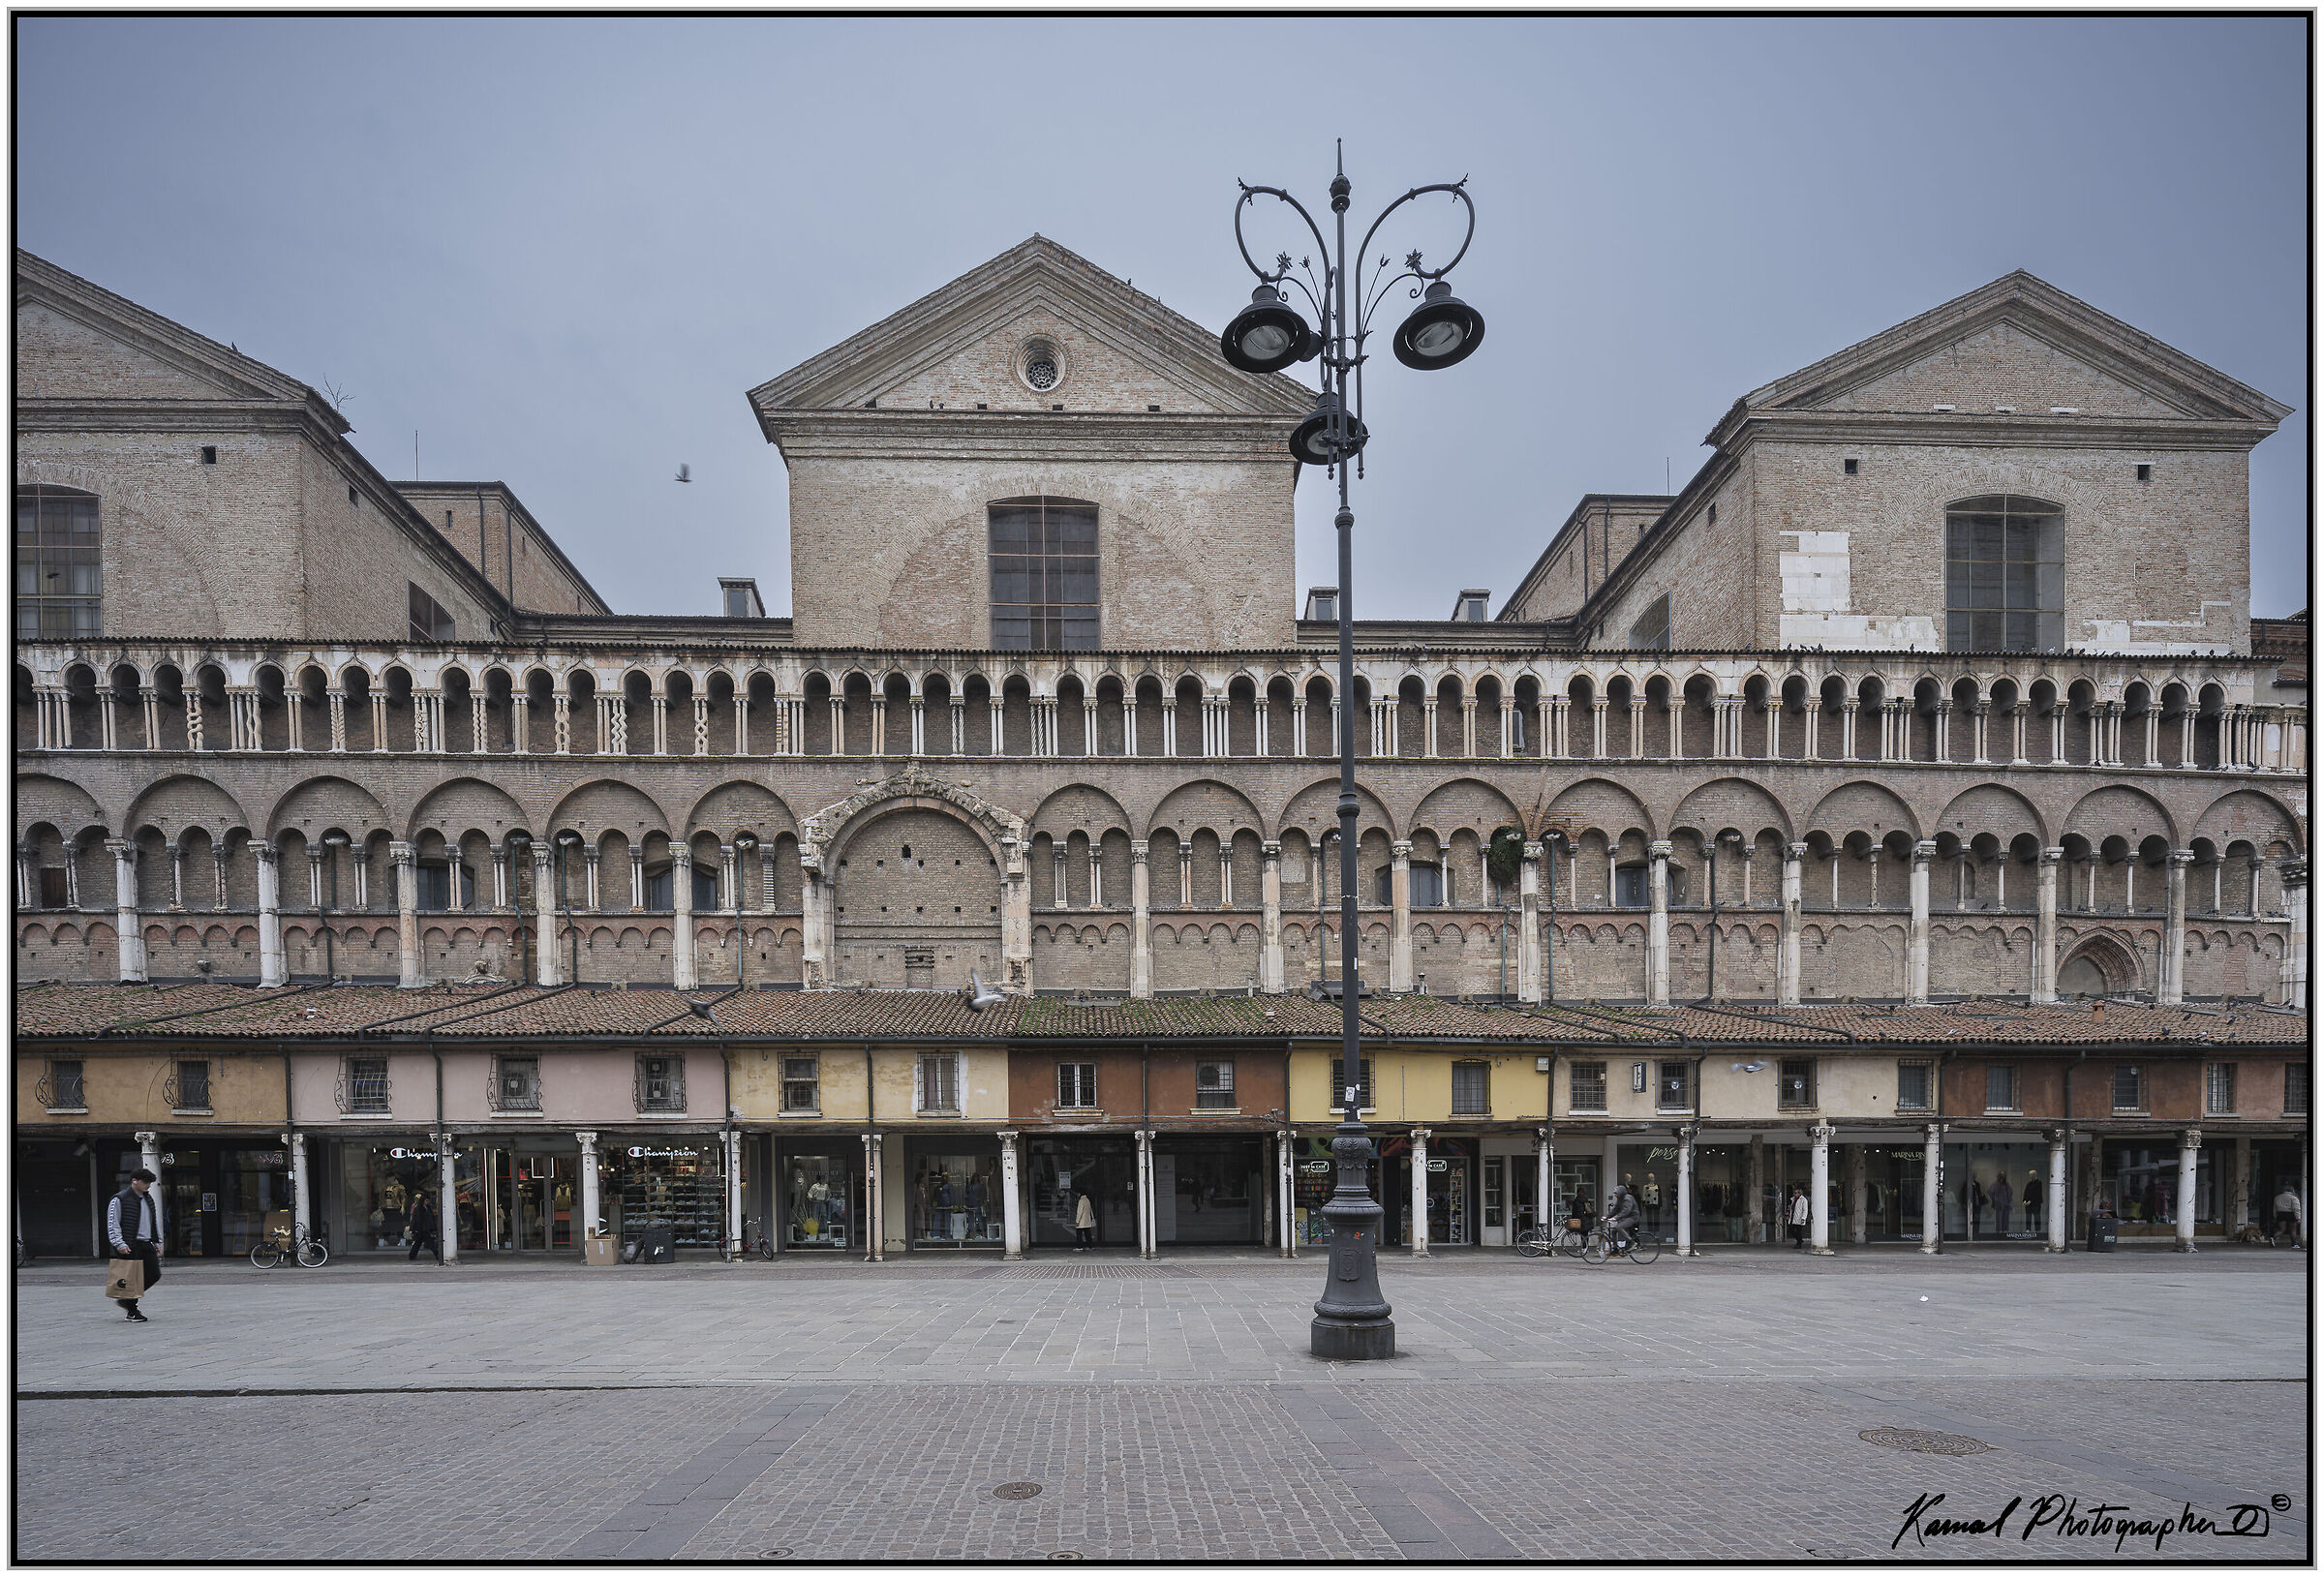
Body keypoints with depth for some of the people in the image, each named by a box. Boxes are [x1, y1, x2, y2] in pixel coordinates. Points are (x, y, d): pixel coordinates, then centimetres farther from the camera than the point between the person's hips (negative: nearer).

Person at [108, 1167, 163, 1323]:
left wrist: (157, 1242, 19)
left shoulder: (149, 1200, 16)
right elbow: (112, 1224, -9)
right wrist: (120, 1244, -17)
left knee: (154, 1275, 3)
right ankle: (132, 1311, 10)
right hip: (130, 1246, -7)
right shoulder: (120, 1200, -6)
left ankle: (127, 1299, 22)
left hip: (147, 1245, 7)